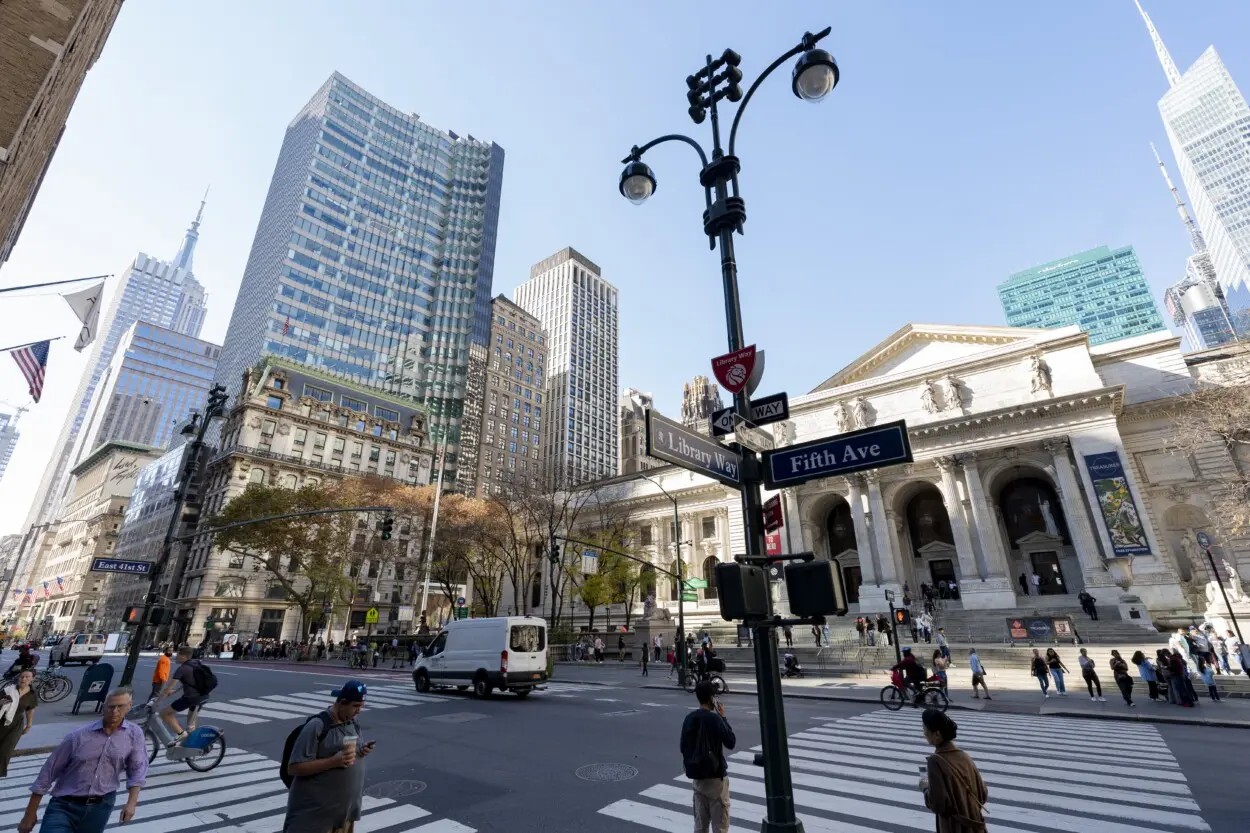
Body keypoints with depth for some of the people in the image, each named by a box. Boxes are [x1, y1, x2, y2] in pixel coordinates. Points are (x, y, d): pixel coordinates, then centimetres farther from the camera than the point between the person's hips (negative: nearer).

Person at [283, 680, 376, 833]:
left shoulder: (353, 723, 4)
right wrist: (333, 761, -28)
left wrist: (362, 750, -6)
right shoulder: (317, 726, -19)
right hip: (315, 810, -6)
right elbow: (294, 767, -19)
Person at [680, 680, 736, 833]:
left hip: (696, 775, 6)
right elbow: (731, 743, -9)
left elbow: (683, 747, 7)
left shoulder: (689, 719, 1)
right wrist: (723, 718, -4)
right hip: (715, 775, -6)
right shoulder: (714, 719, -19)